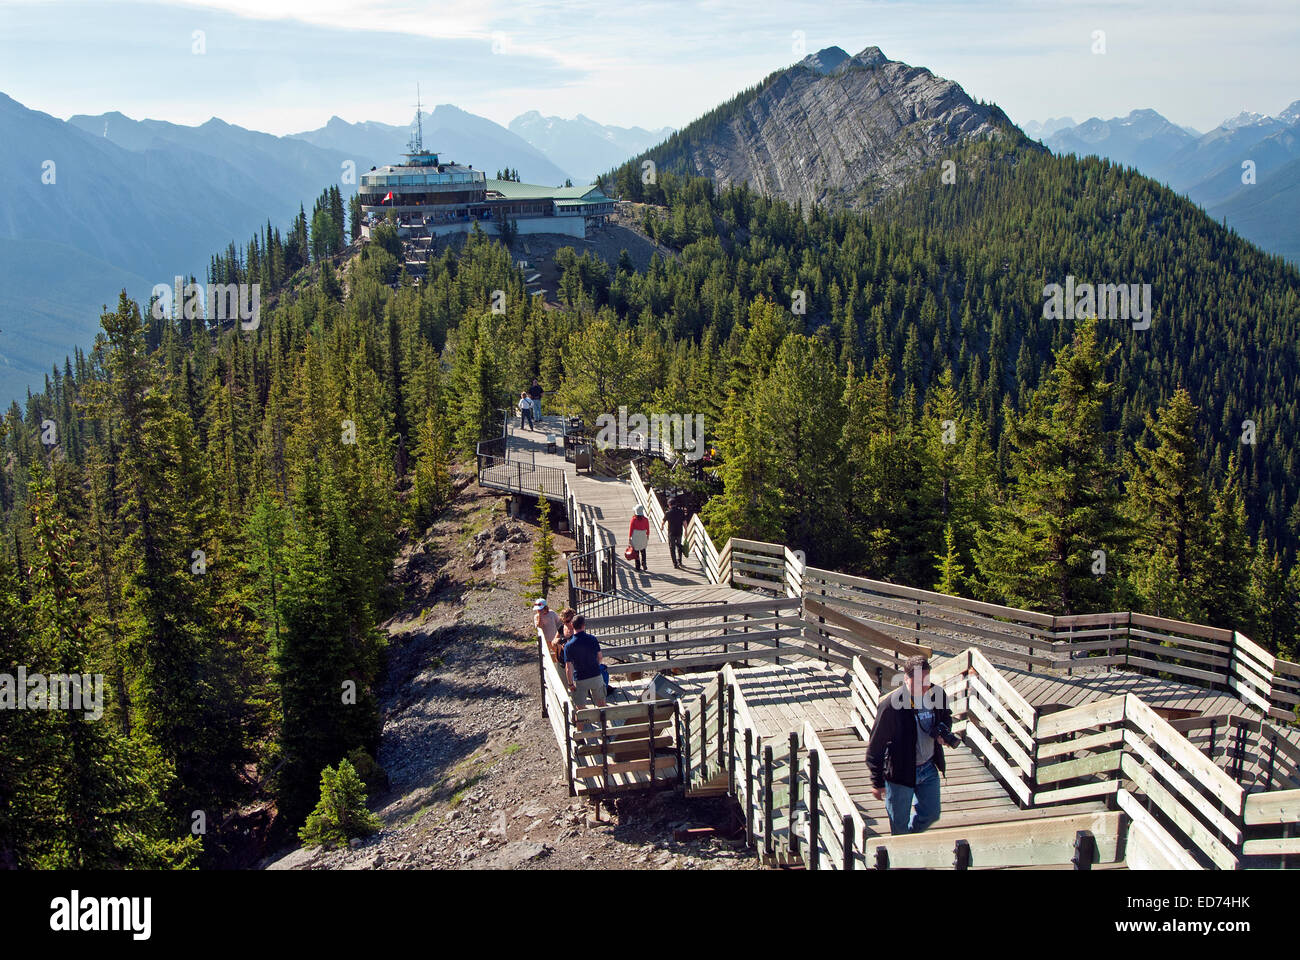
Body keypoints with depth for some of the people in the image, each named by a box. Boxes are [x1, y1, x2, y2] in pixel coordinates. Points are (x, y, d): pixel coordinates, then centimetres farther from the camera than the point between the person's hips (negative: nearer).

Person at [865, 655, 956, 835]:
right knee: (900, 825, 11)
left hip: (929, 768, 5)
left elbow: (946, 716, 14)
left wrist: (944, 731, -10)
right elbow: (876, 746, -17)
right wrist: (877, 782, -12)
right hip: (900, 773, -5)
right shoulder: (890, 705, -26)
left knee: (931, 814, 20)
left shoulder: (937, 694, -10)